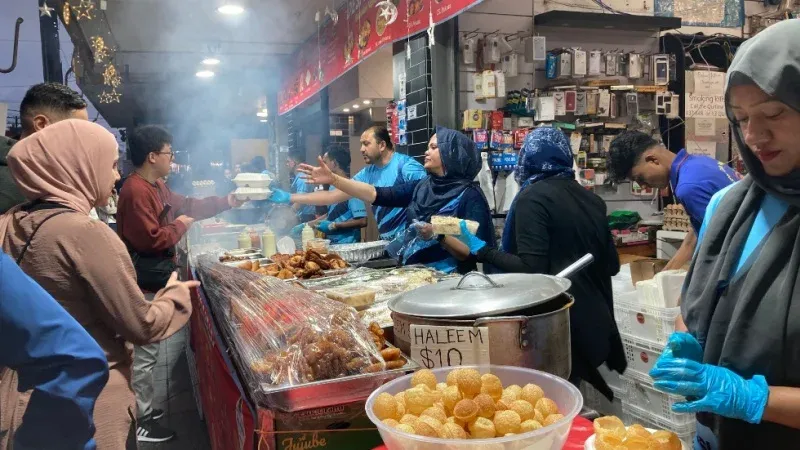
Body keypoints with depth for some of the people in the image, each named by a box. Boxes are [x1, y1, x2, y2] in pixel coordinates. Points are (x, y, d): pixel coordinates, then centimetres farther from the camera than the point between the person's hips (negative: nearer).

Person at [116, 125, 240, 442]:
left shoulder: (156, 186, 12)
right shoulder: (136, 191, -23)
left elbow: (187, 206, 21)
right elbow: (152, 240, -27)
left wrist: (226, 202, 15)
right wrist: (180, 226, -10)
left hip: (152, 281, 11)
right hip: (144, 285, -11)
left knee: (146, 352, 20)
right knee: (144, 354, 0)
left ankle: (144, 410, 33)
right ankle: (140, 423, 12)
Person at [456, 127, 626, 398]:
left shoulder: (532, 197, -12)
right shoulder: (591, 199, 8)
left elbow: (532, 270, -20)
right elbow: (612, 265, 13)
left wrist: (482, 250, -12)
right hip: (595, 321, 7)